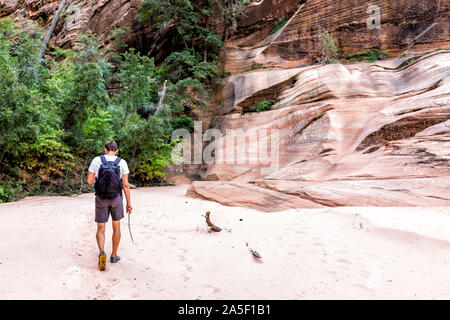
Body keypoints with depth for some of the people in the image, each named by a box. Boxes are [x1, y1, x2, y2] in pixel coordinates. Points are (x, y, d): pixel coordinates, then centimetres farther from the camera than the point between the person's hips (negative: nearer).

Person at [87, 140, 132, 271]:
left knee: (100, 229, 9)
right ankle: (114, 255, 25)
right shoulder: (122, 162, -5)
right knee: (116, 226, 17)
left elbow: (89, 181, -1)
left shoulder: (97, 160, -4)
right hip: (116, 198, 0)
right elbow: (125, 184, -7)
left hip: (101, 199, 0)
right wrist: (129, 203, -1)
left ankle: (102, 253, -15)